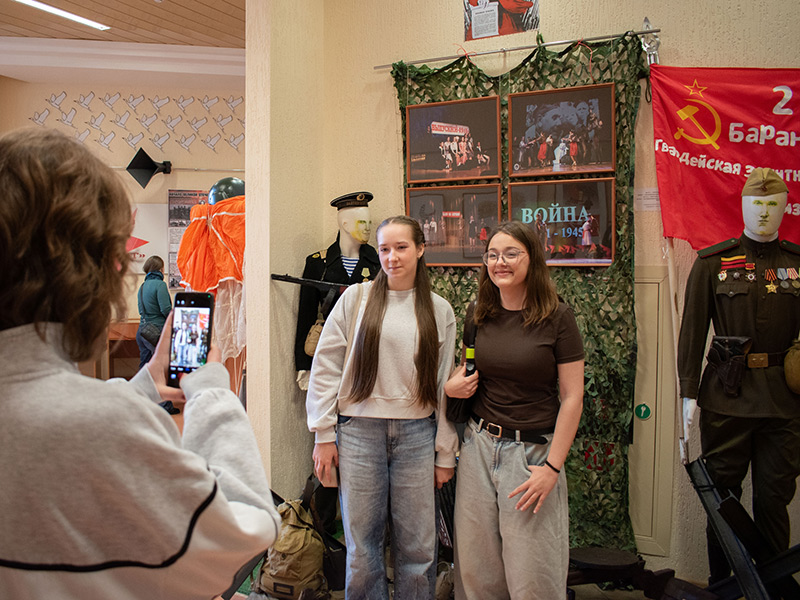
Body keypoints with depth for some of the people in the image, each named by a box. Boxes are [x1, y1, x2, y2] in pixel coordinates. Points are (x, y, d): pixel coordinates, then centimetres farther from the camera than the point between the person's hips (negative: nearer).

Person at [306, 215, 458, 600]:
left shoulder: (439, 311, 7)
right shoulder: (356, 298, 2)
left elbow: (445, 385, 8)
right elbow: (325, 367, 2)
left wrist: (445, 454, 7)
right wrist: (324, 434, -2)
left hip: (417, 434, 1)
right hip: (359, 430, -1)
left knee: (418, 548, 8)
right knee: (362, 547, 7)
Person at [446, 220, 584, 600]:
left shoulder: (557, 317, -7)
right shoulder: (477, 314, 6)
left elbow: (572, 397, -7)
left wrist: (552, 467, -11)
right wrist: (450, 386, -2)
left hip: (533, 451, -4)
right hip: (479, 444, 4)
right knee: (475, 568, 11)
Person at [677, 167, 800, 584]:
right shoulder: (712, 262, 2)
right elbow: (692, 331, 0)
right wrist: (689, 393, -4)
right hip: (727, 397, -1)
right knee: (722, 494, 8)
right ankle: (719, 584, 24)